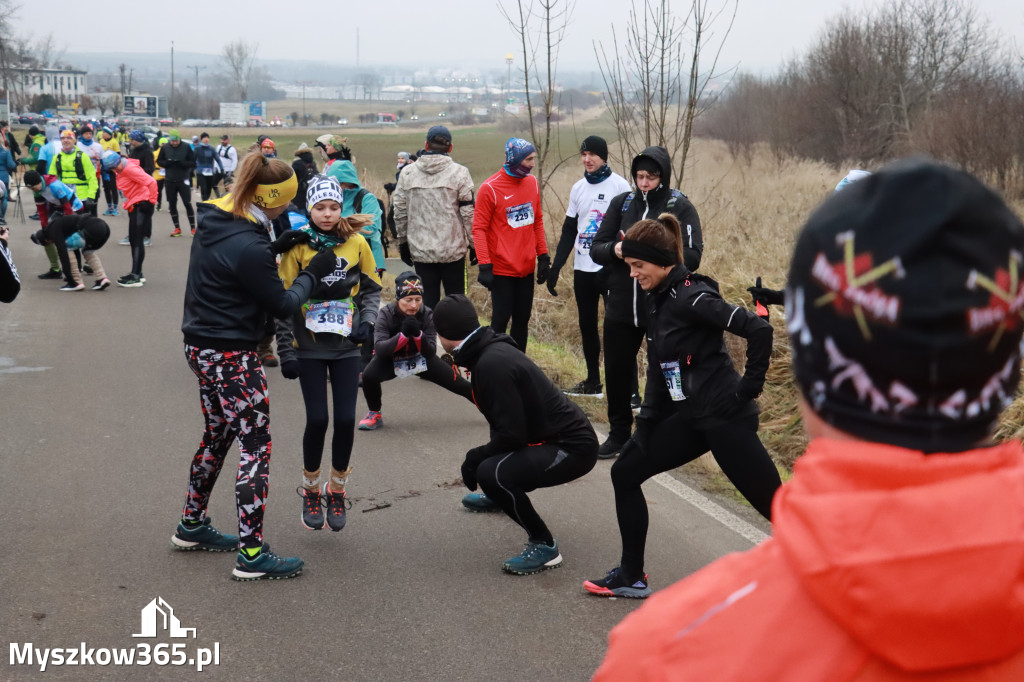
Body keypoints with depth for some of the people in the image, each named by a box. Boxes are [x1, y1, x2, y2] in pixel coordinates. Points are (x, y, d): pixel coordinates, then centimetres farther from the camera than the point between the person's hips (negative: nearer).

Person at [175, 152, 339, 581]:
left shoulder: (215, 223, 2)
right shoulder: (248, 246, -25)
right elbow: (281, 305, -15)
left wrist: (275, 248, 8)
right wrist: (312, 273, -2)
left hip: (202, 348, 10)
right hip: (232, 357, -10)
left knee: (218, 435, 24)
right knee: (256, 448, -3)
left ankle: (192, 526, 36)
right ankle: (251, 554, 0)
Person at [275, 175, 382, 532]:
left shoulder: (356, 243, -1)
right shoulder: (298, 245, -7)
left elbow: (372, 288, 10)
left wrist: (367, 321, -8)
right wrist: (286, 352, -7)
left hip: (347, 346, 2)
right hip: (309, 348, -2)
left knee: (345, 420, -2)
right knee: (317, 420, -5)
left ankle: (336, 491, 19)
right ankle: (310, 492, 17)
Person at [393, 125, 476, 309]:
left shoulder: (407, 172, 2)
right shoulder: (459, 172, -5)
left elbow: (400, 212, 6)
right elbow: (468, 212, -6)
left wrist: (403, 243, 17)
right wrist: (474, 244, 4)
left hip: (420, 250, 2)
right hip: (453, 250, -2)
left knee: (427, 301, 6)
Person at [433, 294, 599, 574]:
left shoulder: (492, 364, -24)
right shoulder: (491, 350, 6)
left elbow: (511, 434, -25)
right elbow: (505, 424, 20)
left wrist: (473, 459, -11)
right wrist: (479, 456, 22)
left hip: (572, 447, -10)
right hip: (562, 433, 10)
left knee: (491, 472, -27)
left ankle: (544, 546, -13)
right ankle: (499, 495, 57)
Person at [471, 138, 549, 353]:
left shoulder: (532, 183, 7)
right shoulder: (490, 188, -12)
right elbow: (479, 229, -11)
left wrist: (543, 256, 10)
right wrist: (484, 266, -17)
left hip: (527, 268, 6)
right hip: (502, 269, -6)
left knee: (522, 320, 11)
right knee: (501, 320, -2)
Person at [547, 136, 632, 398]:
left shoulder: (619, 185, -6)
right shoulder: (578, 188, 11)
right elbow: (569, 230, 15)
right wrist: (556, 266, 9)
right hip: (583, 268, 6)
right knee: (587, 325, 10)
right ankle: (592, 382, 19)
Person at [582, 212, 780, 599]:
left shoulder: (691, 296, -17)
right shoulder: (658, 300, 11)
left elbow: (758, 330, -25)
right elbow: (660, 368, 19)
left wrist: (749, 387, -17)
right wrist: (647, 423, 16)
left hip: (724, 415, -10)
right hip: (690, 415, 10)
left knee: (775, 506, -8)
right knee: (625, 473, 13)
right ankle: (631, 577, 22)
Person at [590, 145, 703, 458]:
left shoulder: (681, 208, -4)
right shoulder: (621, 203, 6)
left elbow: (692, 257, -13)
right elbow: (596, 248, 6)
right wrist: (614, 250, -17)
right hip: (621, 308, 4)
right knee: (616, 372, 11)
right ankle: (619, 434, 28)